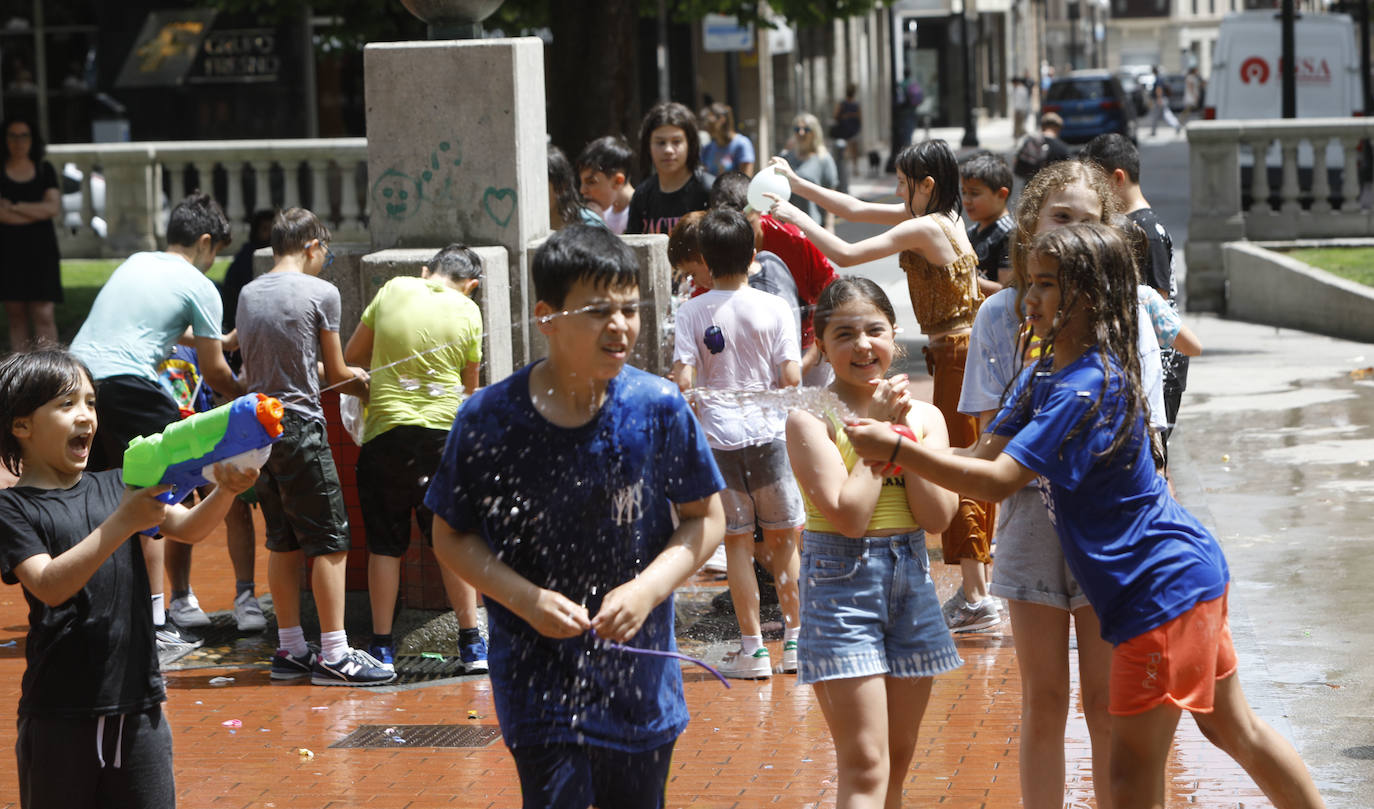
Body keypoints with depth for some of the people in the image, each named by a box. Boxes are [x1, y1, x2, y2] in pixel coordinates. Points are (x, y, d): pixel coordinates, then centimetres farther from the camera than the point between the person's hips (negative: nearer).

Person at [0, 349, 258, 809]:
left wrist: (225, 491, -18)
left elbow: (188, 528, 3)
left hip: (137, 703, 4)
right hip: (61, 715, -4)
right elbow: (49, 586, -19)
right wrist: (121, 525, -27)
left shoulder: (114, 488, 9)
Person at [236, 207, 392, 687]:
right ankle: (333, 654, -5)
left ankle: (290, 649, 16)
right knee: (330, 541, -2)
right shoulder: (321, 293, -7)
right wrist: (365, 385, 22)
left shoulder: (248, 294, 10)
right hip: (299, 427, -7)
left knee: (282, 541, 13)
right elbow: (335, 373, -1)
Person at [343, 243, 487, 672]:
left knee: (385, 543, 6)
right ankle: (471, 643, 8)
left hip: (386, 431, 0)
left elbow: (351, 356, 10)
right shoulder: (468, 312, 2)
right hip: (444, 429, 0)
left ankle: (382, 647, 7)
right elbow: (469, 386, 12)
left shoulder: (394, 290, 2)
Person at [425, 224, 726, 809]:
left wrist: (648, 589, -13)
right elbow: (452, 537, -1)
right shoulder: (488, 420, -10)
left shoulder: (660, 410, -7)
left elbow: (705, 519, 3)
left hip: (640, 674, 2)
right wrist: (527, 599, -15)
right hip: (537, 678, -2)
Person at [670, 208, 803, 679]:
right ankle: (794, 640, 17)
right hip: (767, 431, 0)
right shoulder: (775, 308, -4)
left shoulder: (692, 312, -4)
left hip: (717, 434, 0)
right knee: (783, 538, 12)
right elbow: (792, 378, -8)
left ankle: (753, 649, 6)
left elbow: (683, 381, -11)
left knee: (737, 542, 6)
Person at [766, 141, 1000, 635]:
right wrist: (797, 183, 16)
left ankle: (977, 600, -5)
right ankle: (974, 589, 20)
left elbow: (846, 255, -17)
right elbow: (856, 210, 18)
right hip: (964, 353, 10)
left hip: (959, 355, -10)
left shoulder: (924, 228, -17)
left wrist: (796, 218, -8)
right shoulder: (940, 218, 11)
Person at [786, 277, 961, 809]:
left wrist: (901, 432, -11)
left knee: (896, 763, 13)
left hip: (911, 582, 6)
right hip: (841, 584, -6)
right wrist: (876, 429, -13)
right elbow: (848, 515, -20)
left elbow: (938, 517, -6)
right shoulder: (811, 420, -9)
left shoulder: (924, 416, 5)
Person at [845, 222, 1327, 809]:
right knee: (1234, 729, 21)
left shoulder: (1088, 388, -24)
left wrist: (898, 450, -27)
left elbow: (997, 480, -28)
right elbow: (985, 454, 2)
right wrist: (902, 445, -13)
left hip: (1164, 586, -10)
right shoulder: (1042, 376, 7)